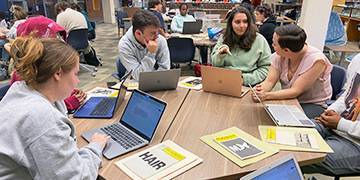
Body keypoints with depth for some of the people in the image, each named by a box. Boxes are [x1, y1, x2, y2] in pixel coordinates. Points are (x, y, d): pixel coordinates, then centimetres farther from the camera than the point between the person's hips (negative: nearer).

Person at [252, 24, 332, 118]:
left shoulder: (316, 60, -23)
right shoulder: (279, 56, -7)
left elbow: (295, 91, -25)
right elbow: (270, 81, -9)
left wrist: (266, 95, -36)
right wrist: (261, 89, -33)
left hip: (313, 105, -5)